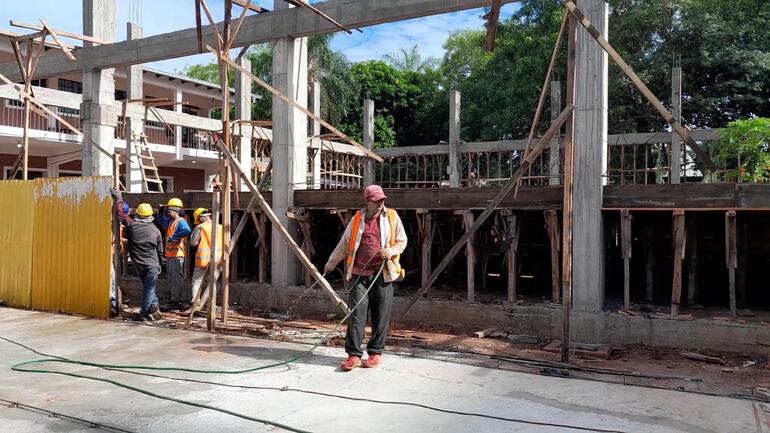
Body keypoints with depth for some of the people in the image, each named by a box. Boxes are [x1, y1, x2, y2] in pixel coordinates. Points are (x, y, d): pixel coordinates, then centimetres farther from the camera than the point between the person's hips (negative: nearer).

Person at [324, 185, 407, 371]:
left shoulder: (392, 217, 4)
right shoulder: (357, 219, 8)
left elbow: (402, 241, 10)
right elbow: (344, 244, 17)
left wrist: (390, 251, -11)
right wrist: (330, 264, 21)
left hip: (383, 273, -1)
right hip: (360, 273, 1)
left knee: (381, 315, 4)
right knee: (356, 314, -3)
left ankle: (375, 352, 17)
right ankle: (354, 354, 2)